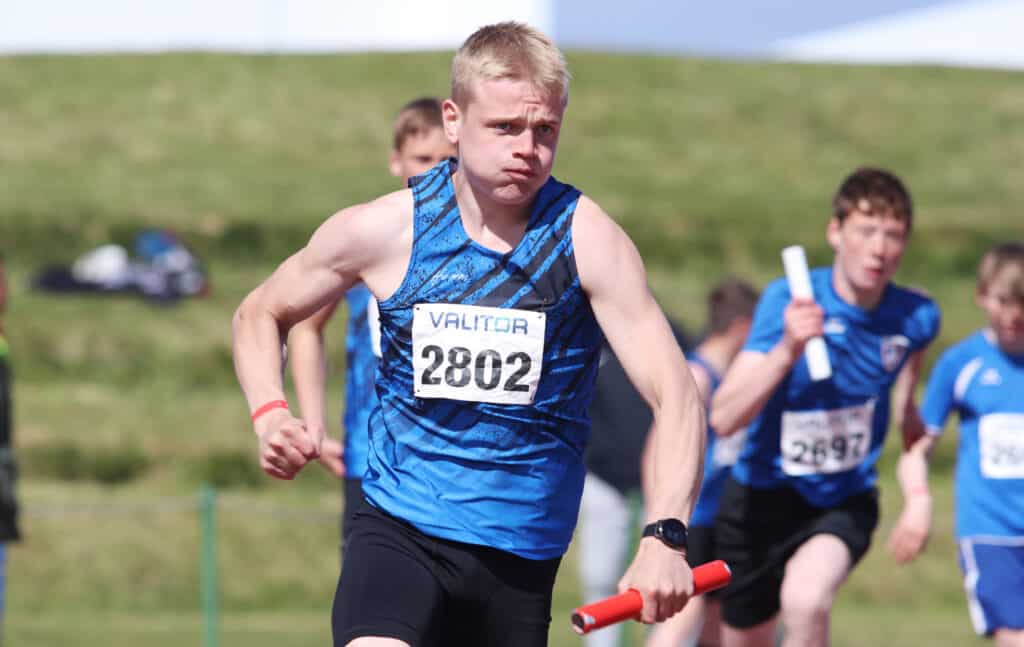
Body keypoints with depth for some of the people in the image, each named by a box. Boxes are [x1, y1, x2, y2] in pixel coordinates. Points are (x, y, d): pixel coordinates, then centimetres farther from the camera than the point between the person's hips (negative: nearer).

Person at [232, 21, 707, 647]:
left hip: (524, 554, 1)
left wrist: (666, 535, -33)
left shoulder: (586, 238, -9)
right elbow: (260, 314, 15)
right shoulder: (381, 230, -4)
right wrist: (271, 416, -5)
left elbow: (676, 393, -16)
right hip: (398, 530, -1)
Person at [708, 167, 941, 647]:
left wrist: (916, 491, 17)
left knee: (806, 598, -33)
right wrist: (788, 349, -39)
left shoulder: (915, 319, -11)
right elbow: (723, 418, -28)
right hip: (762, 497, 0)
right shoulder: (787, 301, -19)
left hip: (845, 503, 0)